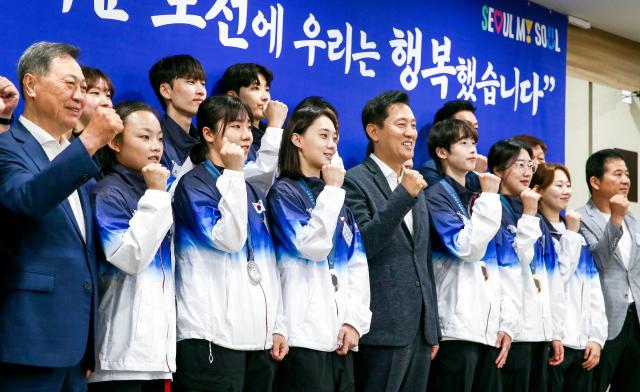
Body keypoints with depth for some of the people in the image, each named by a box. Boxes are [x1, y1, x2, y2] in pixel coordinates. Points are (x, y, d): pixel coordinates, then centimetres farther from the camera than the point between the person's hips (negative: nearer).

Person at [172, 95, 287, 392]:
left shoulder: (253, 192, 19)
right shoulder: (193, 185, -3)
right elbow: (228, 240, -17)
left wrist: (277, 326, 14)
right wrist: (233, 174, -16)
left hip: (259, 336, 7)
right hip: (214, 335, -7)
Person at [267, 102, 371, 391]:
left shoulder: (338, 197, 18)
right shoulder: (283, 192, -1)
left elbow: (358, 262, 11)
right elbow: (313, 247, -16)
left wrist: (356, 319, -1)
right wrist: (331, 191, -10)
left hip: (340, 332, 6)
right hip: (305, 331, -6)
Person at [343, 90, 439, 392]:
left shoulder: (415, 186, 17)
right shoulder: (355, 182, -6)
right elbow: (360, 246, -19)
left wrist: (433, 328, 17)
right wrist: (404, 196, -23)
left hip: (420, 329, 7)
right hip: (382, 330, -7)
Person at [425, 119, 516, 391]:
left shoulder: (476, 199, 20)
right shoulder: (437, 196, -2)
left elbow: (501, 268, 18)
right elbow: (468, 249, -16)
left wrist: (507, 322, 10)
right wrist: (488, 198, -9)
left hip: (489, 330, 7)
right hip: (456, 328, -7)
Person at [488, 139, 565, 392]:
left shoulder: (536, 218, 19)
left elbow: (552, 278, 18)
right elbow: (511, 262, -16)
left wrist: (556, 331, 14)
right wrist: (528, 216, -12)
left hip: (539, 330, 7)